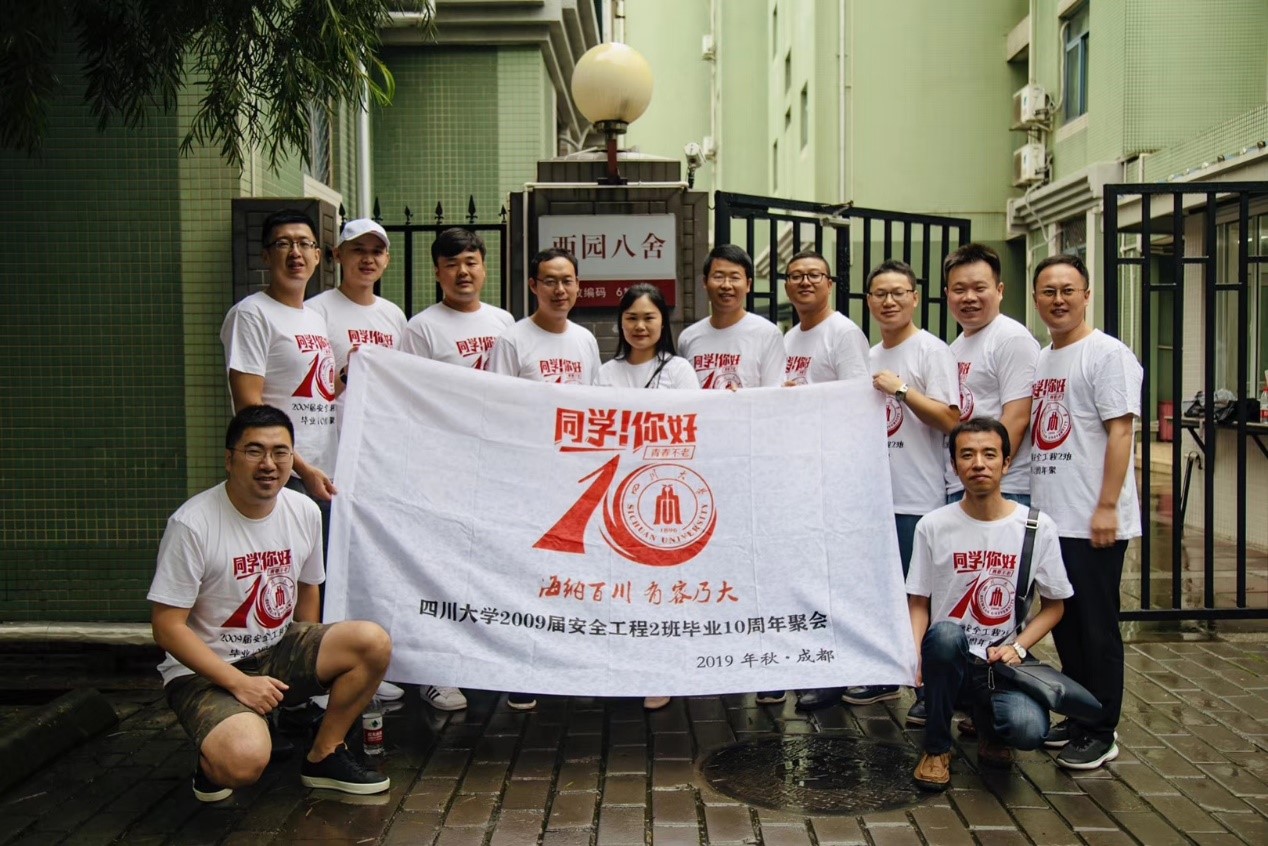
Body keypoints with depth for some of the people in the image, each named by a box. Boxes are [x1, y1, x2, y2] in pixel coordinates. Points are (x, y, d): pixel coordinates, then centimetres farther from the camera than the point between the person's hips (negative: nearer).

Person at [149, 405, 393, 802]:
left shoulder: (305, 512, 0)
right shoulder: (192, 524, -19)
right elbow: (167, 627, -17)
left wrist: (312, 661, 11)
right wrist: (239, 683, -22)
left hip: (279, 652, 6)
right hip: (205, 669, -6)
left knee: (373, 642, -19)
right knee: (244, 761, -34)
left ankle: (324, 756, 1)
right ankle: (214, 758, 6)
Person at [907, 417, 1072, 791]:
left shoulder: (1037, 527, -1)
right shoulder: (933, 526, -2)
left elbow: (1054, 603, 9)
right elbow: (919, 602, 3)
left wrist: (1018, 647, -8)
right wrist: (913, 654, -16)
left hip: (1004, 662, 0)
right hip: (949, 662, 0)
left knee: (1028, 730, -30)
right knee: (945, 634, -36)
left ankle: (988, 720, 12)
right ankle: (936, 748, -11)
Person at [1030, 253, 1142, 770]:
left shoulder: (1107, 354, -9)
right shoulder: (1039, 360, 15)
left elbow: (1119, 433, -15)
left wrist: (1107, 507, -20)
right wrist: (1027, 501, 14)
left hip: (1091, 522, -8)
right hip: (1047, 516, 8)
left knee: (1097, 628, 1)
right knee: (1064, 625, 15)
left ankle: (1102, 733, 12)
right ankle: (1078, 718, 28)